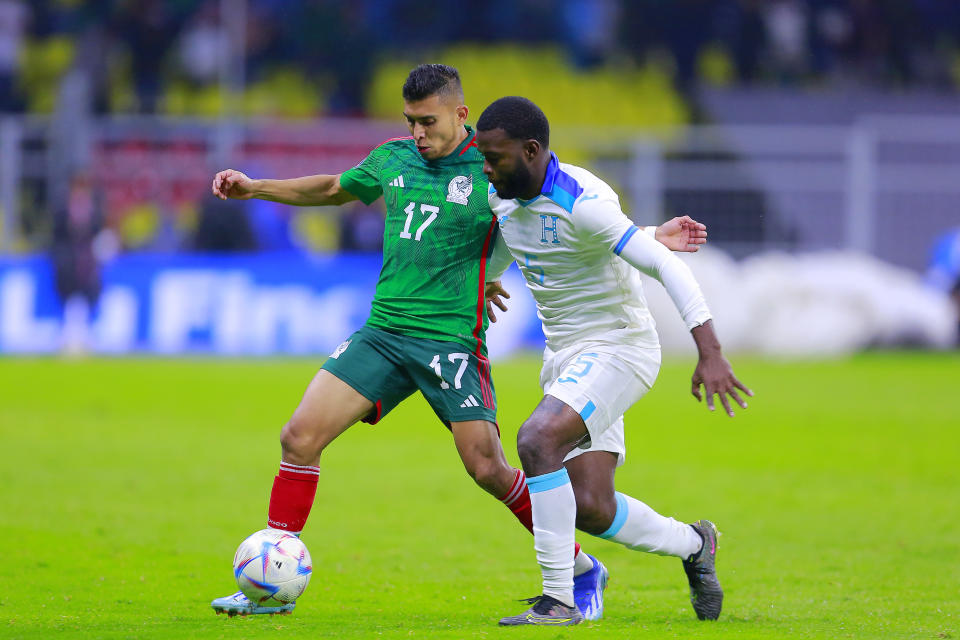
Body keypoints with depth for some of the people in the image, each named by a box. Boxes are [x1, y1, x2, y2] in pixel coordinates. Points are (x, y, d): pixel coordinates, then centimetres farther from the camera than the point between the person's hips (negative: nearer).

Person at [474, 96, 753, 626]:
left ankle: (559, 598, -22)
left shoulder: (581, 203, -24)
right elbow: (496, 252, 26)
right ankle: (693, 544, 28)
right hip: (564, 357, 8)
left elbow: (668, 268, -26)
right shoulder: (502, 196, 1)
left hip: (617, 348, -8)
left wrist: (710, 354, -33)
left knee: (537, 440, -29)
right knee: (591, 510, 0)